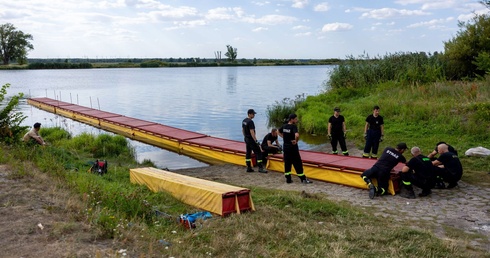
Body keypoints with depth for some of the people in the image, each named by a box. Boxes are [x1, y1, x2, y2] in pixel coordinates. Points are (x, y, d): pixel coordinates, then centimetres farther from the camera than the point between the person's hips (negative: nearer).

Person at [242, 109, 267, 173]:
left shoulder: (244, 121, 9)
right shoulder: (250, 122, -20)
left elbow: (243, 130, 17)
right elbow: (252, 132, -24)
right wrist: (256, 141, -22)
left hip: (246, 139, 10)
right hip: (251, 139, -9)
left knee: (248, 153, 12)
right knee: (258, 153, -4)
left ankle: (249, 168, 15)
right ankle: (260, 168, -4)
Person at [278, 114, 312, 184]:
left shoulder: (284, 126, 4)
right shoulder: (293, 127, -18)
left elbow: (279, 132, 22)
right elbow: (297, 135, -35)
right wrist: (296, 141, -17)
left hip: (285, 147, 7)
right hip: (292, 147, -7)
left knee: (287, 163, 12)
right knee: (297, 163, 2)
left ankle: (288, 179, 17)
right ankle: (303, 179, 9)